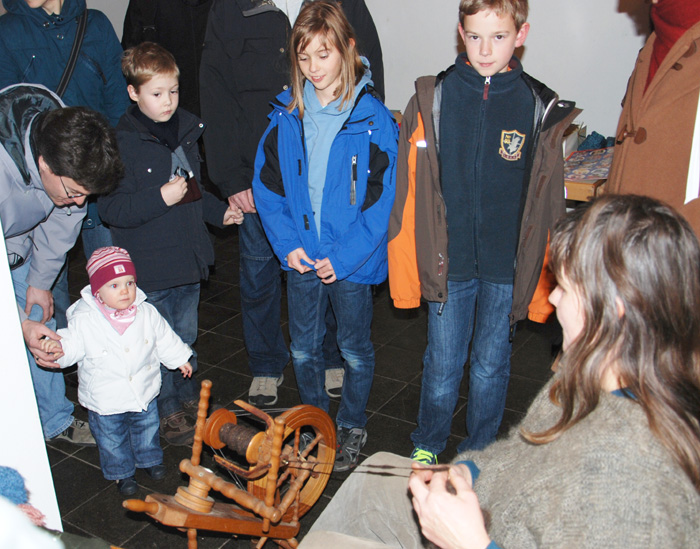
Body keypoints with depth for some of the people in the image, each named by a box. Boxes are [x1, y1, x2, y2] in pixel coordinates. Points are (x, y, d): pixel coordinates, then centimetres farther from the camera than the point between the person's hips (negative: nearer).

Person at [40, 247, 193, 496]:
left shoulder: (147, 312, -10)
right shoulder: (84, 319, -20)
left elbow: (164, 338, 4)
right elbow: (74, 342, -12)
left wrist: (179, 358, 14)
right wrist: (60, 347, -34)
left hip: (144, 393, 3)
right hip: (105, 399, -2)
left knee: (147, 429, 24)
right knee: (112, 440, 17)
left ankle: (150, 459, 50)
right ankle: (122, 473, 41)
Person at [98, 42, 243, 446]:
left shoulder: (187, 130, 7)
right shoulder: (122, 142, -16)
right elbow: (111, 208, -20)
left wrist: (219, 212, 11)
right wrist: (161, 198, -28)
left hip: (188, 258, 7)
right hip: (149, 267, -6)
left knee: (186, 335, 21)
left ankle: (189, 396, 40)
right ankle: (169, 413, 24)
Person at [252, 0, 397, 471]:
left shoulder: (372, 118, -13)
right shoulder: (287, 114, -1)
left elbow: (382, 196, -12)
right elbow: (267, 183, 3)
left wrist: (344, 256, -16)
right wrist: (288, 243, -7)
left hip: (352, 260, -3)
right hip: (300, 255, 4)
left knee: (355, 350, 14)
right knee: (304, 347, 18)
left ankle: (352, 428, 36)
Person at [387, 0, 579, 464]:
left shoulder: (541, 109, -2)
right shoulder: (432, 99, -3)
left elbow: (549, 204, 2)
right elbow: (410, 194, -1)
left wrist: (542, 277, 2)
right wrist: (407, 271, -2)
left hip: (508, 268, 0)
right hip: (449, 263, 0)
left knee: (491, 365, 14)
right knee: (442, 364, 10)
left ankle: (479, 454, 36)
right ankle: (427, 447, 35)